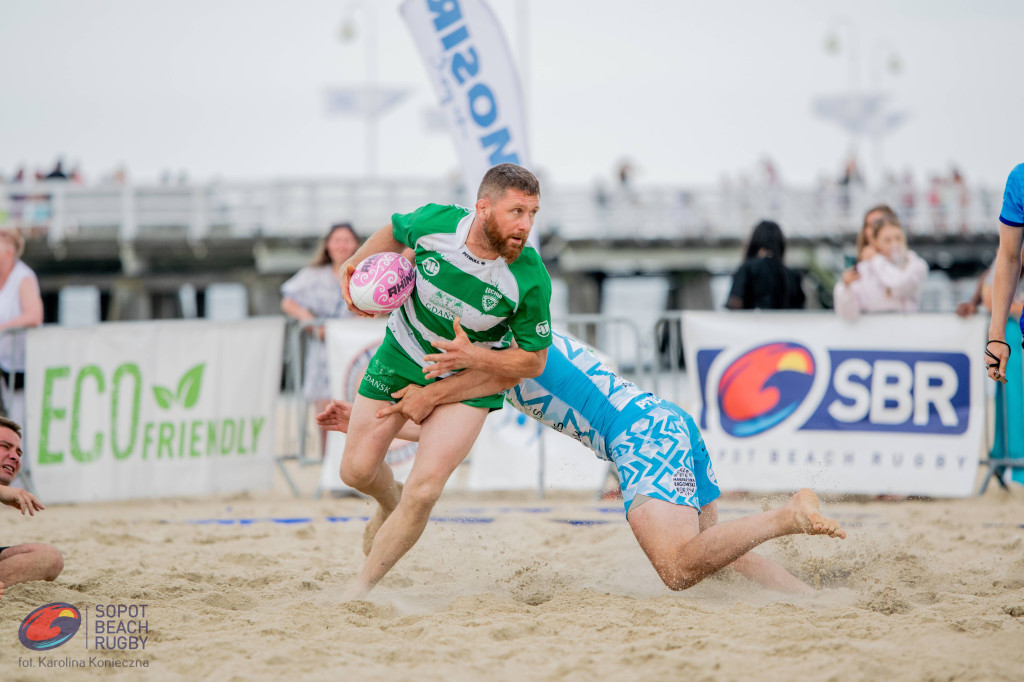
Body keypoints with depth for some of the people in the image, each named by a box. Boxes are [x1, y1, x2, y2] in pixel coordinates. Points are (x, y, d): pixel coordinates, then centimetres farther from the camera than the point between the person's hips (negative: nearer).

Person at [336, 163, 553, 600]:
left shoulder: (530, 279, -29)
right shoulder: (434, 223, -25)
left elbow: (533, 361, -17)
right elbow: (395, 233, 2)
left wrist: (472, 358, -30)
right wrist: (354, 265, -13)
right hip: (402, 355, 2)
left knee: (423, 490, -15)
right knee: (357, 471, 8)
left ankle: (361, 589, 3)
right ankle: (390, 504, 45)